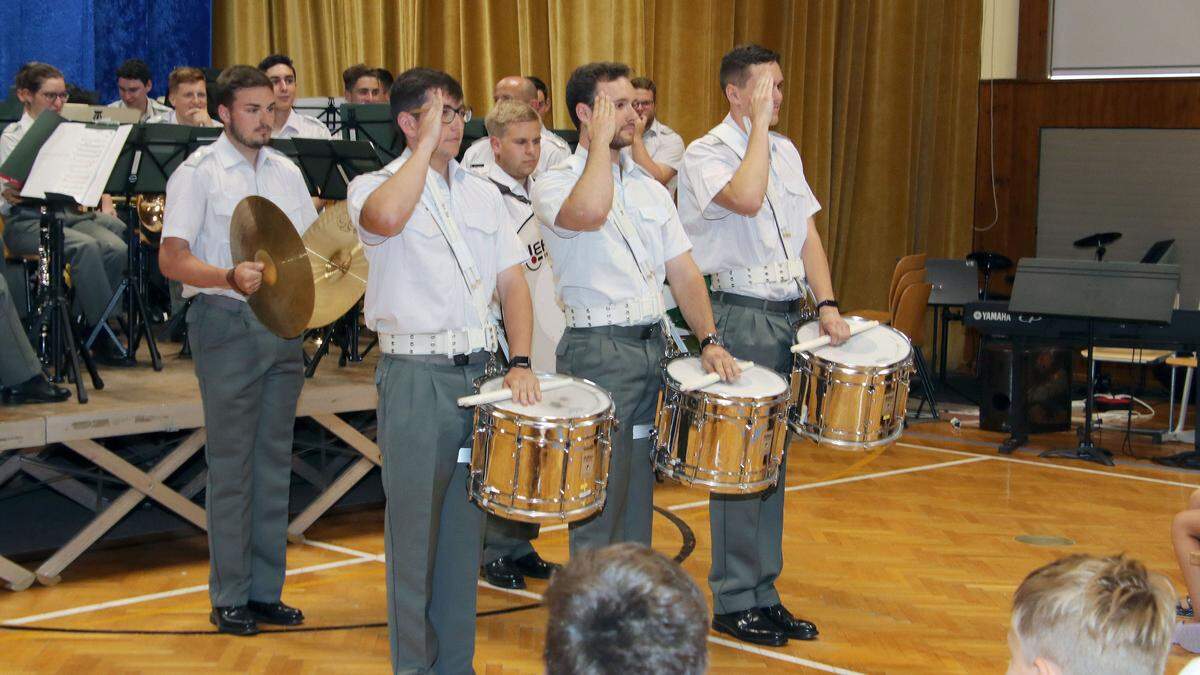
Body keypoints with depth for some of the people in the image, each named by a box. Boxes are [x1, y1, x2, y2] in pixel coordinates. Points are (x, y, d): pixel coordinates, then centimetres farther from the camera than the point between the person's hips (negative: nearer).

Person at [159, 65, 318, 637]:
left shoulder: (286, 171, 13)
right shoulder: (198, 173, -4)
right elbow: (172, 259, -12)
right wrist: (230, 278, -29)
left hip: (283, 324, 6)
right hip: (226, 324, -6)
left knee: (275, 460, 9)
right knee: (231, 463, -2)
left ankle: (265, 590, 18)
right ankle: (229, 597, 7)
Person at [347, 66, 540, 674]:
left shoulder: (482, 193, 13)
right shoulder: (374, 186, -3)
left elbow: (512, 281, 9)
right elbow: (386, 218, -29)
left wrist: (519, 362, -5)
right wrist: (426, 143, -17)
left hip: (479, 371, 5)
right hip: (416, 377, -5)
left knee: (465, 527, 12)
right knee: (414, 529, 1)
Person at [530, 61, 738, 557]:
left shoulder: (651, 190, 14)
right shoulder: (554, 184, -6)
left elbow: (684, 273, 11)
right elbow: (588, 213, -30)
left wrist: (708, 341, -4)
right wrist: (602, 140, -16)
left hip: (653, 347, 6)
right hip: (598, 352, -6)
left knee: (639, 494, 13)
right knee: (600, 501, -3)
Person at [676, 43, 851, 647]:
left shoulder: (785, 152, 14)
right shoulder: (706, 154, -8)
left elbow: (807, 232, 14)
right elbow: (746, 199, -28)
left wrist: (827, 305, 3)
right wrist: (760, 122, -19)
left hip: (788, 315, 7)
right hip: (739, 317, -7)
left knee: (773, 459, 11)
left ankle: (764, 592, 19)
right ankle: (734, 602, 5)